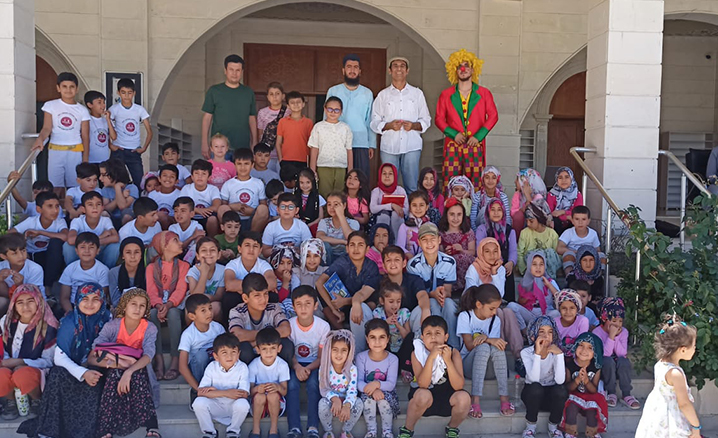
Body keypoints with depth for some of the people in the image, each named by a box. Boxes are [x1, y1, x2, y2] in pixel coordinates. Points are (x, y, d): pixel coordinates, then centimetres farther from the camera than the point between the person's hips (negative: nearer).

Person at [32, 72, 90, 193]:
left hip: (75, 152, 0)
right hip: (55, 151, 0)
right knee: (57, 187, -1)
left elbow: (85, 136, 4)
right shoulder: (50, 106, 4)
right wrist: (40, 139, -28)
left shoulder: (82, 110, 5)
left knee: (74, 186, 1)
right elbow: (47, 128, -5)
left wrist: (85, 160, -2)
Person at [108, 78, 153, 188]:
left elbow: (149, 132, 4)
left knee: (140, 181, 0)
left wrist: (144, 148, -4)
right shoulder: (114, 109, -1)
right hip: (118, 150, -1)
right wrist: (110, 145, -8)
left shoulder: (140, 109, 2)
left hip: (134, 151, 2)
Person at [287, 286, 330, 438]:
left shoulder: (323, 326, -13)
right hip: (294, 363, 1)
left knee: (313, 384, -30)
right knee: (292, 384, -29)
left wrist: (308, 368, -26)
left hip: (314, 364, -1)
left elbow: (322, 357, -8)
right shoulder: (289, 325, -11)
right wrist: (297, 367, -28)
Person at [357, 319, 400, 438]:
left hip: (387, 393, 0)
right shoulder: (361, 357, -11)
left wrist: (377, 384, -41)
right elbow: (359, 382, -17)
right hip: (367, 392, 0)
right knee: (368, 396, -32)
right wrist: (372, 390, -37)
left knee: (384, 397, -32)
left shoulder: (392, 359, -12)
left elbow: (391, 384, -20)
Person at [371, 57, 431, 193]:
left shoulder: (417, 93, 14)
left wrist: (414, 125, -9)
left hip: (412, 146, 0)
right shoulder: (383, 95, 12)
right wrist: (389, 125, -12)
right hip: (389, 147, 0)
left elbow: (426, 120, 12)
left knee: (412, 186, -3)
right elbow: (374, 123, 8)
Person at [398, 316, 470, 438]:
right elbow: (423, 384, -28)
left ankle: (452, 428, 4)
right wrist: (431, 357, -38)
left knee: (464, 398, -29)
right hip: (425, 397, -2)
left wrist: (448, 360, -34)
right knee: (423, 395, -35)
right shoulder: (417, 353, -16)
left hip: (447, 398, 2)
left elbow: (458, 386, -22)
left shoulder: (453, 352, -13)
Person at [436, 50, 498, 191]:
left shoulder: (484, 93, 12)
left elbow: (493, 116, 6)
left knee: (475, 182, -4)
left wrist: (478, 136, -7)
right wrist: (453, 134, -9)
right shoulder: (446, 94, 13)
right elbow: (439, 118, 8)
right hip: (453, 145, 0)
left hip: (475, 145, 0)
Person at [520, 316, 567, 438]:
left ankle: (553, 427, -4)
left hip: (552, 395, 1)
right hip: (533, 394, -1)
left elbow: (560, 380, -27)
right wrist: (537, 353, -37)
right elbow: (534, 379, -30)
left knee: (561, 390, -32)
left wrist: (559, 354, -34)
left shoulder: (556, 352, -12)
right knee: (535, 388, -34)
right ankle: (530, 427, -9)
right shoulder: (526, 352, -15)